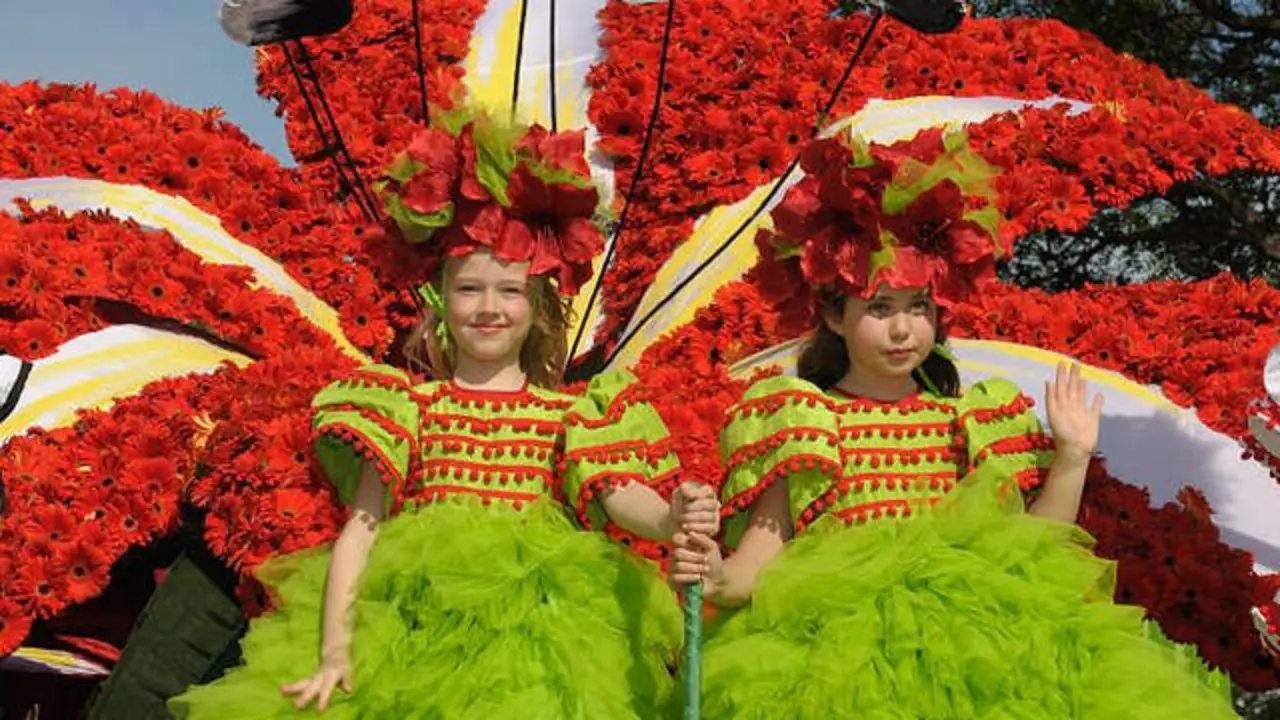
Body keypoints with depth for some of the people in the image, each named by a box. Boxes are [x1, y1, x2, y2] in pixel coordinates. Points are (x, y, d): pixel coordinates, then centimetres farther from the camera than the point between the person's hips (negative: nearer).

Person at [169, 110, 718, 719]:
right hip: (418, 608, 0)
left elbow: (619, 494, -1)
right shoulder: (410, 405, 12)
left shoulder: (566, 413, 14)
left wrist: (671, 517, -25)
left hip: (537, 616, 0)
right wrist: (335, 649, -8)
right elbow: (361, 524, 4)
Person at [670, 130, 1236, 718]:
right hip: (846, 622, -3)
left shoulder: (972, 419, 15)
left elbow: (1026, 545, 13)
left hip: (975, 620, 3)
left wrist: (1071, 457, 4)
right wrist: (718, 578, -20)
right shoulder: (798, 419, 8)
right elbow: (768, 541, 0)